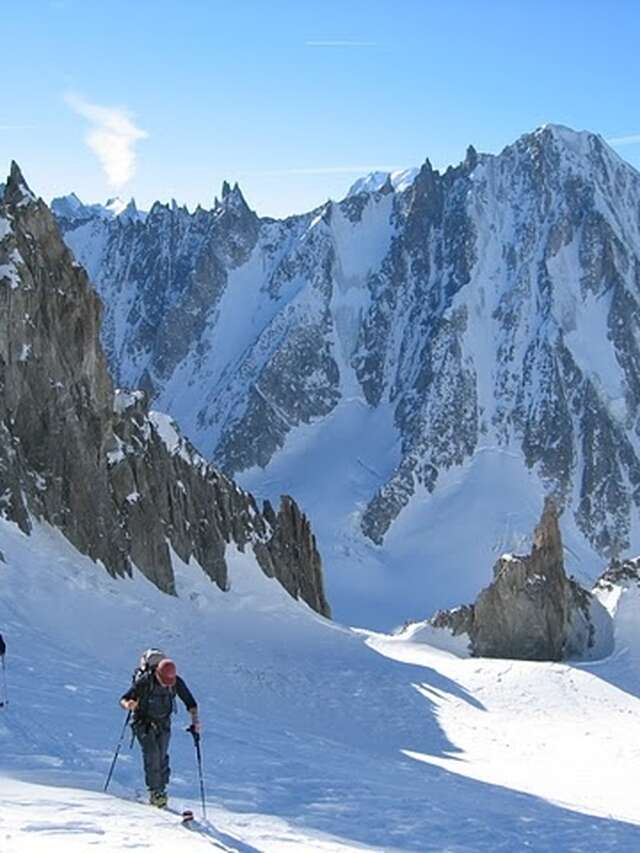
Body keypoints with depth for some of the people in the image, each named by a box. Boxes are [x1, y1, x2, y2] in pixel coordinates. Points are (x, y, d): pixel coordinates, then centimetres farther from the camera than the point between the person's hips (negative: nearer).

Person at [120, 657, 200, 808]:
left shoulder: (177, 682, -14)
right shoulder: (144, 682, -23)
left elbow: (190, 703, -3)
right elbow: (123, 699, -20)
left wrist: (195, 721, -15)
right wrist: (128, 704, -43)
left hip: (163, 723, 3)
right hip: (144, 723, -3)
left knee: (161, 757, -7)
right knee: (152, 754, -18)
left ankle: (161, 788, 7)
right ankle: (155, 792, -13)